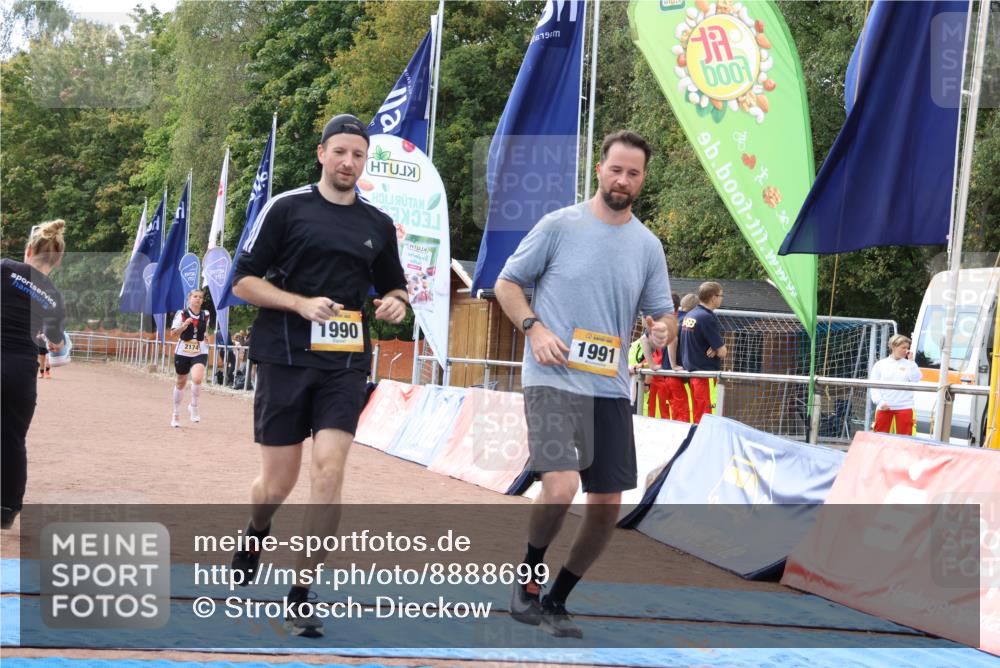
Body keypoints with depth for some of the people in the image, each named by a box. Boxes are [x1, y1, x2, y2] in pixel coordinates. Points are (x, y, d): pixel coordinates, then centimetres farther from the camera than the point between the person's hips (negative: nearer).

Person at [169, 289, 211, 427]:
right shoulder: (182, 314, -5)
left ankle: (193, 406, -1)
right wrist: (184, 325, -24)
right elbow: (173, 332, -10)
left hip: (200, 353, 1)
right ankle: (176, 414, 30)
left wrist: (204, 338, 10)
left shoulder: (206, 315, 4)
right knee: (181, 383, 12)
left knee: (197, 379, -25)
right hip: (183, 352, -1)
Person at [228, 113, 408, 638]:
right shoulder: (286, 208, 1)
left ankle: (300, 596, -3)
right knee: (278, 482, 2)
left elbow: (394, 288, 24)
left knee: (329, 470, -13)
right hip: (285, 357, -2)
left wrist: (396, 304, 0)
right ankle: (256, 533, 40)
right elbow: (243, 281, -1)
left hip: (345, 363, 2)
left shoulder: (379, 225, 12)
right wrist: (302, 303, -15)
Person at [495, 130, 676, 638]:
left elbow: (663, 314, 14)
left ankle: (555, 602, 23)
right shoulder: (559, 225, -2)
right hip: (553, 381, -5)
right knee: (561, 488, -23)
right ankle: (528, 580, 3)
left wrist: (665, 330, -10)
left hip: (611, 389, 5)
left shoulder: (648, 245, 9)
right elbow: (507, 283, 4)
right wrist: (534, 328, -12)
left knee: (607, 506, 5)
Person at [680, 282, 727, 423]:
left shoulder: (689, 315, 10)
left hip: (691, 370, 9)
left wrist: (715, 349, 3)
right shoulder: (708, 318, -15)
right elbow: (722, 352, -16)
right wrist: (719, 350, 5)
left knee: (697, 417, 10)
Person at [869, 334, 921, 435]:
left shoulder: (909, 364, 8)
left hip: (904, 407, 0)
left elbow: (915, 379, -7)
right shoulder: (881, 364, 8)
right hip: (884, 408, 0)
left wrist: (911, 361, -5)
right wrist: (880, 402, -9)